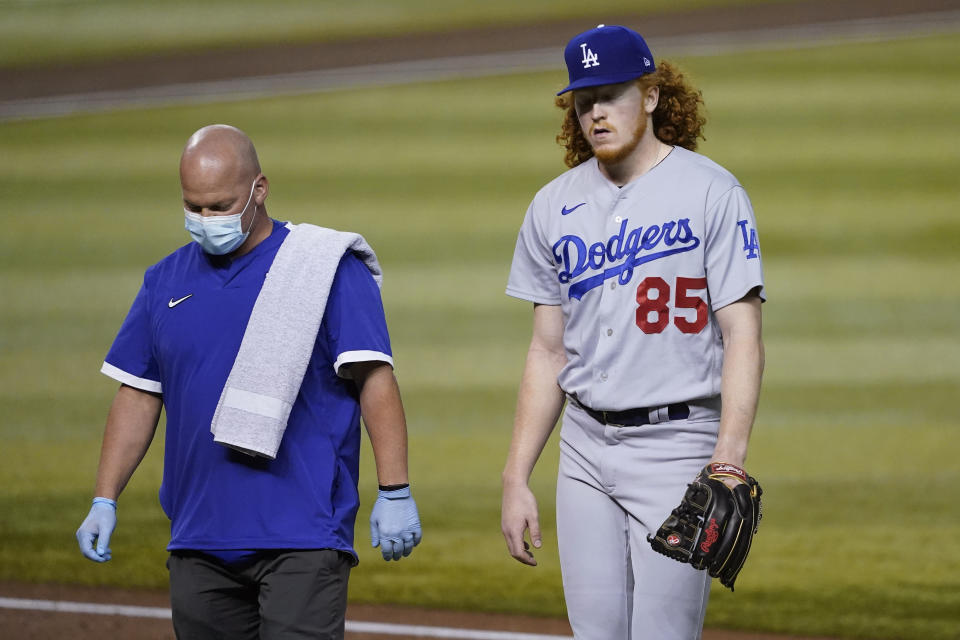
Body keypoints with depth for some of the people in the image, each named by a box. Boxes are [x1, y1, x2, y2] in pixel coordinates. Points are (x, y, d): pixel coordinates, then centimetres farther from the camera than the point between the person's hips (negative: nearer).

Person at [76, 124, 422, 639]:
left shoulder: (330, 267, -1)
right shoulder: (166, 281, 13)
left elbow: (374, 379, -5)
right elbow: (138, 396, 17)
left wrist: (394, 493, -13)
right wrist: (105, 501, 10)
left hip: (303, 538, -5)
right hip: (198, 546, 5)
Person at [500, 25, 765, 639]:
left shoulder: (711, 192, -4)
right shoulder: (555, 207, 11)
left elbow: (743, 337, -9)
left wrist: (727, 467, -20)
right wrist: (516, 479, 9)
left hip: (678, 446, -5)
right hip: (587, 448, 5)